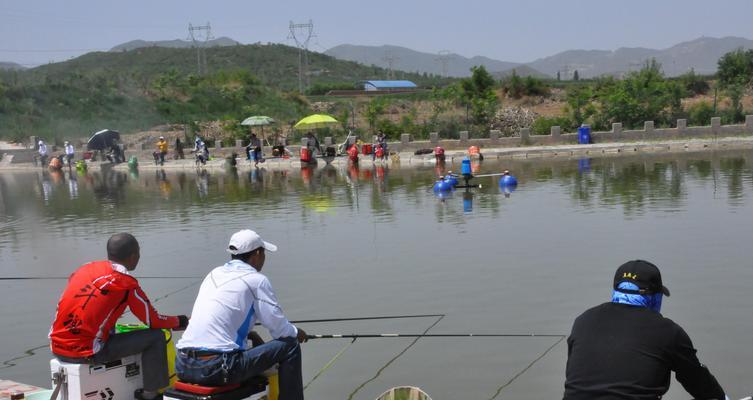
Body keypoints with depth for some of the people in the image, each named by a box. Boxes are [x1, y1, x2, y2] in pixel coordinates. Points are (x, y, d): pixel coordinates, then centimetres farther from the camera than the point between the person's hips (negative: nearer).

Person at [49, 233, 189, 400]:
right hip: (85, 353, -7)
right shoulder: (126, 284, -9)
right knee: (155, 337, 0)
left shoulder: (85, 268, 9)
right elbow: (153, 321, -1)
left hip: (57, 349, 8)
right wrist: (179, 321, 19)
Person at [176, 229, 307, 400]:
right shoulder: (256, 280, -2)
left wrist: (252, 334, 36)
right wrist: (296, 333, 20)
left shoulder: (214, 274, 17)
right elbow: (280, 329, -1)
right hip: (217, 367, -7)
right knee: (290, 346, 4)